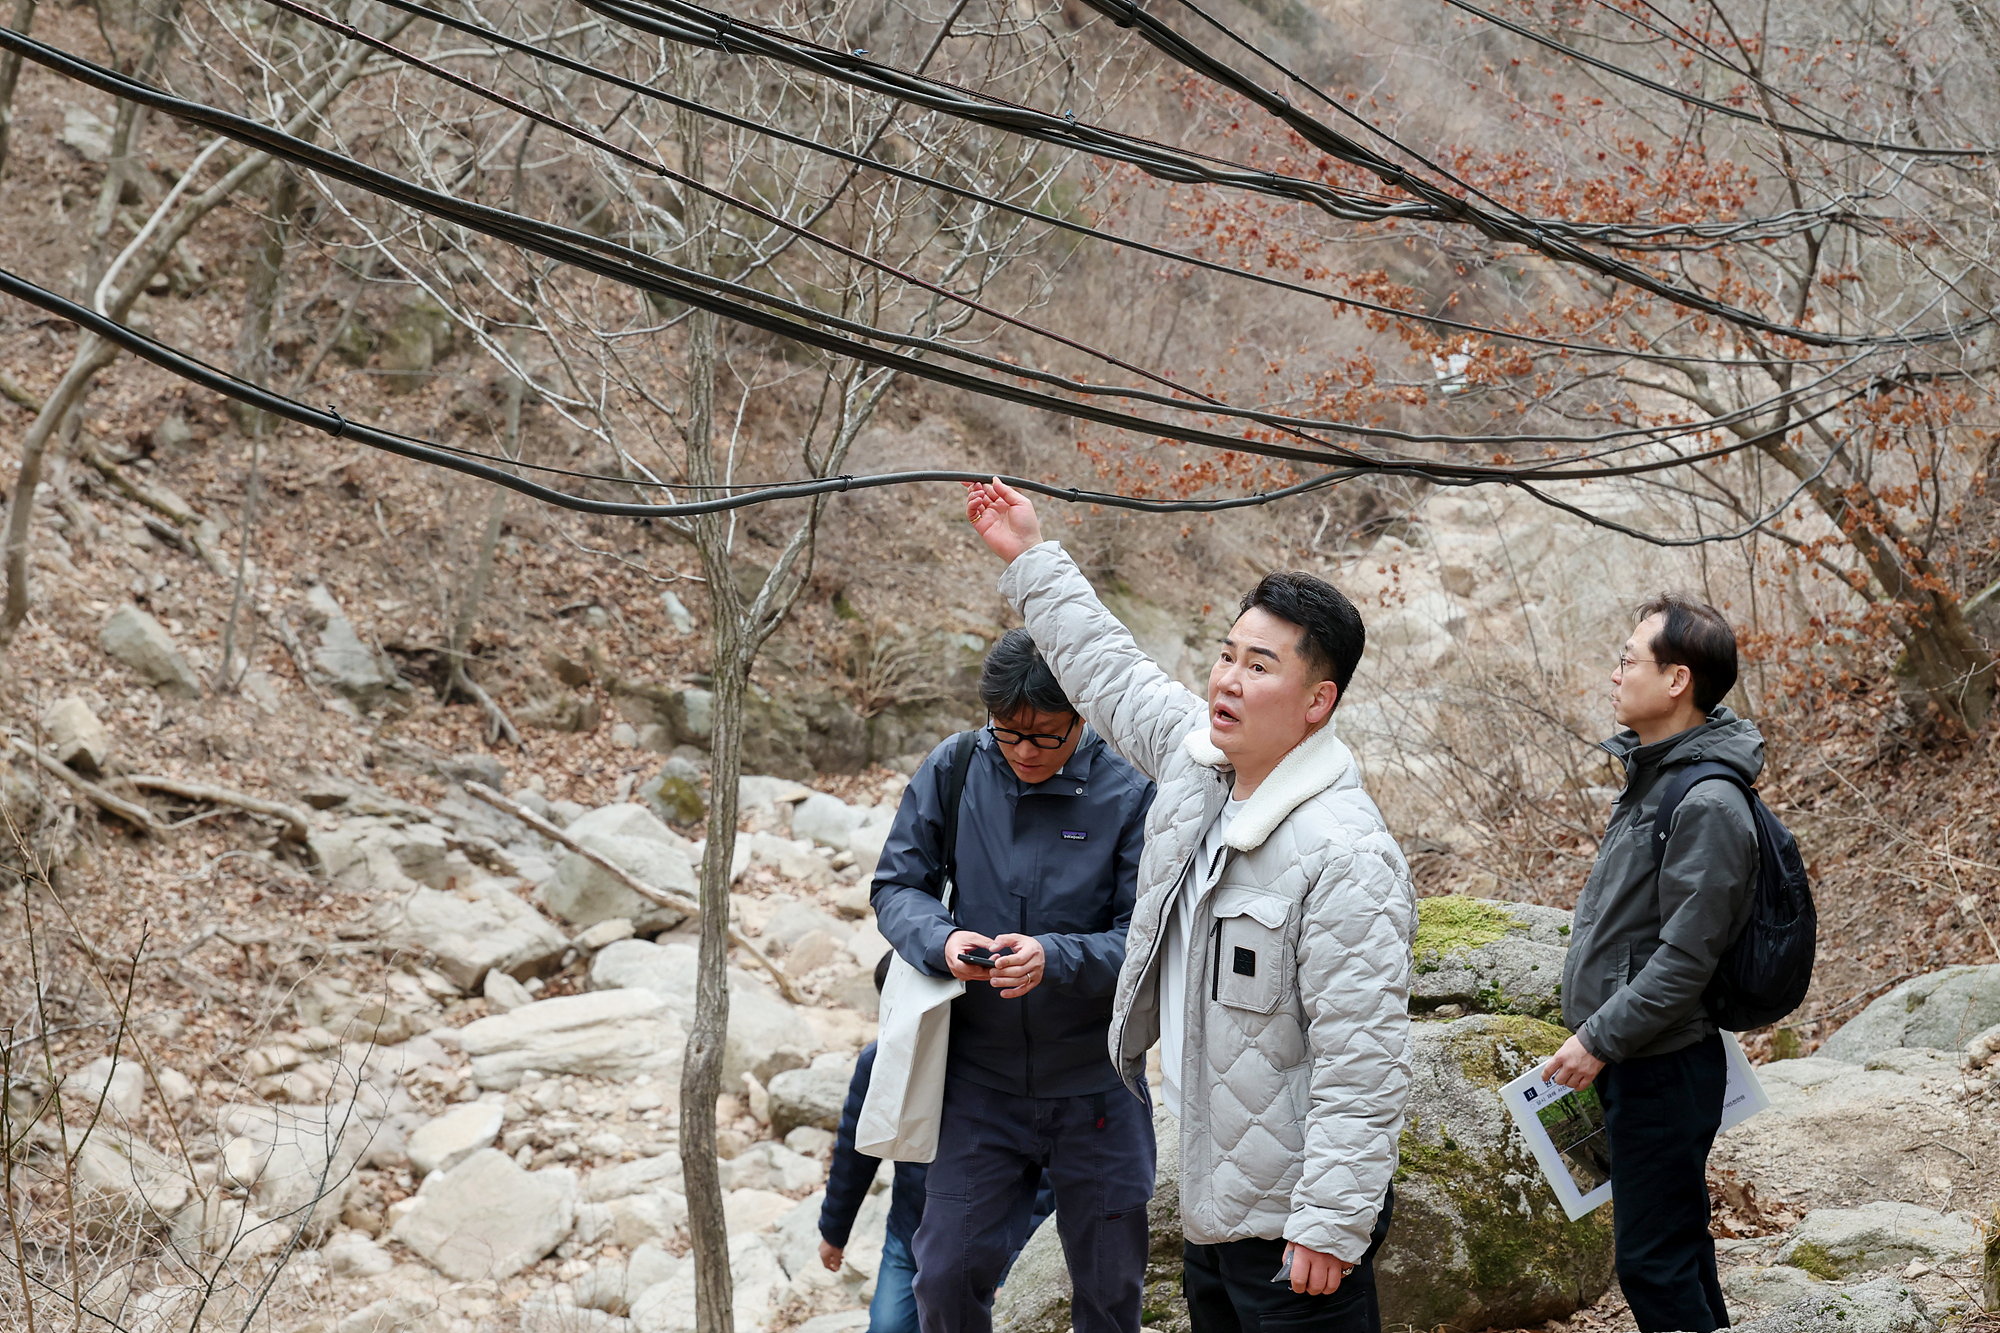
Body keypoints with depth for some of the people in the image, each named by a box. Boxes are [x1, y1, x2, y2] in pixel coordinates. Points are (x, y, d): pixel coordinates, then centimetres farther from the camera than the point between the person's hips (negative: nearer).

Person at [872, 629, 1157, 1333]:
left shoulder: (1129, 796, -12)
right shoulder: (953, 771, -5)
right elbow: (896, 886, 2)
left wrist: (1054, 957, -31)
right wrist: (941, 939, -20)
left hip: (1095, 1084, -1)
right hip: (980, 1081, 1)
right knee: (948, 1275, 3)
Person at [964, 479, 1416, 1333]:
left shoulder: (1345, 854, -24)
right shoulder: (1195, 756, 3)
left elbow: (1361, 1060, -25)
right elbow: (1107, 669, 24)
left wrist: (1330, 1227, -26)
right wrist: (1030, 558, 30)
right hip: (1211, 1198, 9)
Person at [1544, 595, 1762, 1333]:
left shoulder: (1708, 805, -21)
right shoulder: (1653, 774, 10)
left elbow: (1685, 959, -24)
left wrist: (1600, 1038, -19)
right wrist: (1598, 1034, 18)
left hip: (1664, 1070, -10)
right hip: (1632, 1060, 10)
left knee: (1654, 1261, -6)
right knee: (1677, 1245, 17)